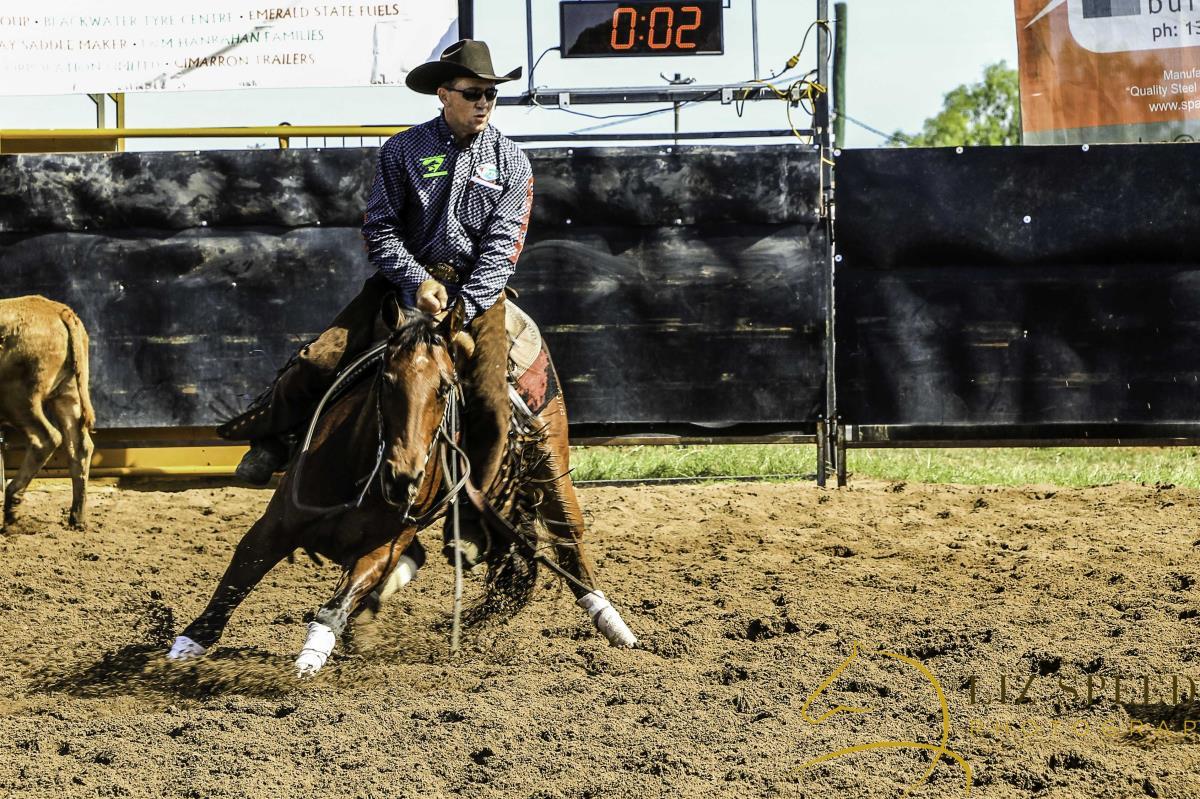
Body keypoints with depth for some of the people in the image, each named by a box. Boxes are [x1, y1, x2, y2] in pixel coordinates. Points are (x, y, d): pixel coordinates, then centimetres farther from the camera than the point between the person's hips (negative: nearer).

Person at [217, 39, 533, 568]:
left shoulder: (511, 163, 2)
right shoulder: (403, 151, 1)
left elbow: (501, 246, -5)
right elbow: (381, 227, -1)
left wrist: (462, 307, -18)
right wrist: (418, 282, -17)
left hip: (476, 287, 0)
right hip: (406, 278, 0)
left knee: (490, 403, -19)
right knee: (319, 362, -14)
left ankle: (468, 521, -3)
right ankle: (269, 439, 13)